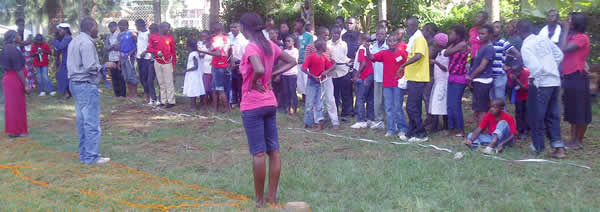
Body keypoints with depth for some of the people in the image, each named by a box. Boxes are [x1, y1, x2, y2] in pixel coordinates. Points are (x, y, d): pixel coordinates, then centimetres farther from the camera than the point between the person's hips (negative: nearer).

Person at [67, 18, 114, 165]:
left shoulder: (74, 41, 15)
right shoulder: (87, 43, -15)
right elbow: (90, 67, -23)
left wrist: (100, 66, 16)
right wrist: (105, 66, -7)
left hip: (74, 83, 10)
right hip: (86, 85, -10)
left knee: (82, 121, 14)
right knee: (92, 123, -4)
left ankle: (83, 155, 20)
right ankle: (91, 157, 0)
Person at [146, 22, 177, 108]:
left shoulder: (170, 37, 3)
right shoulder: (153, 37, 6)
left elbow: (173, 51, 5)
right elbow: (149, 48, 2)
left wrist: (174, 64, 3)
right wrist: (157, 52, -16)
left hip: (167, 63, -2)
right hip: (157, 62, 2)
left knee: (169, 82, -4)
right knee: (161, 83, 7)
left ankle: (171, 101, -2)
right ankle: (163, 101, 12)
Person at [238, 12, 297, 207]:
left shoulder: (251, 47, -15)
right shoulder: (270, 45, 8)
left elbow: (259, 70, -33)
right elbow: (292, 62, 15)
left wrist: (253, 82, -13)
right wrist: (273, 74, 7)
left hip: (252, 106, -8)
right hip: (270, 102, 8)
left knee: (259, 153, -2)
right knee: (274, 151, 9)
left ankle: (259, 200, 7)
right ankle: (272, 196, 17)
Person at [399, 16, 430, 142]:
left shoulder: (419, 39, -13)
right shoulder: (413, 39, 17)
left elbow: (418, 56, -29)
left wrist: (403, 65, -26)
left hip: (418, 79, -10)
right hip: (413, 79, 10)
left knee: (412, 107, -9)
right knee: (414, 108, 14)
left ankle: (421, 134, -2)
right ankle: (412, 133, 21)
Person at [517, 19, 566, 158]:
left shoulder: (526, 46, -14)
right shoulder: (544, 39, 7)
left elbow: (535, 66, -23)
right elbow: (559, 55, 14)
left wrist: (532, 78, -6)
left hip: (541, 83, -7)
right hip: (555, 81, 7)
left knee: (537, 117, 7)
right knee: (552, 115, 14)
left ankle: (537, 147, 17)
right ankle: (559, 148, 12)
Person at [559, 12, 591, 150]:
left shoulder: (581, 37, -11)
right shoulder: (571, 36, 16)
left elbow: (564, 49, -22)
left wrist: (566, 30, -14)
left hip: (578, 77, -9)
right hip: (569, 77, 9)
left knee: (580, 110, 0)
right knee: (572, 110, 13)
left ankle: (579, 141, 8)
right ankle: (573, 139, 20)